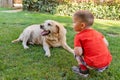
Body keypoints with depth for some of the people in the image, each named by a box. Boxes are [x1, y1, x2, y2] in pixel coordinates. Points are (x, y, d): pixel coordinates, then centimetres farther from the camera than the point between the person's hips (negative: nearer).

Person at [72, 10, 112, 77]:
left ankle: (83, 70, 10)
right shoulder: (97, 32, 11)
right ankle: (102, 68, 25)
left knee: (77, 53, 11)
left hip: (93, 64, -6)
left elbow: (78, 52, -15)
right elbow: (106, 44, 8)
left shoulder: (79, 36, -6)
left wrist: (76, 49, 8)